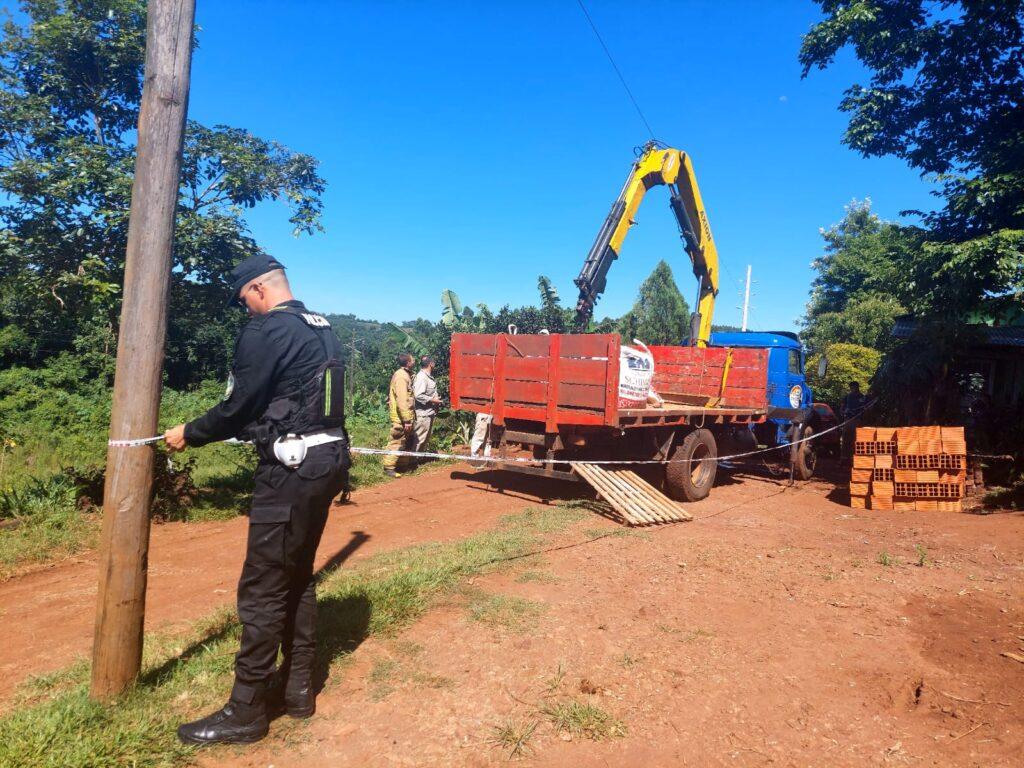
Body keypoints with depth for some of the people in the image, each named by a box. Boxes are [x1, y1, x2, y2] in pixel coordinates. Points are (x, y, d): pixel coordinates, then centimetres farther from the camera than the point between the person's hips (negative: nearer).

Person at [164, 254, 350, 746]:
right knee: (298, 577, 17)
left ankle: (245, 712, 9)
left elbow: (238, 406, -10)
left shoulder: (267, 331, -11)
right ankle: (297, 688, 27)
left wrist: (188, 435, 6)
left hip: (291, 470, -9)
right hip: (326, 460, 9)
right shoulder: (322, 330, 15)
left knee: (262, 589, -1)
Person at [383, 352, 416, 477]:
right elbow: (402, 400, -24)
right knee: (397, 442, -4)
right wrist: (407, 420, -25)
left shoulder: (405, 374, 14)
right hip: (401, 417, -10)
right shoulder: (401, 376, -18)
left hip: (407, 415, 10)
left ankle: (402, 464, 26)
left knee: (408, 440, 16)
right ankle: (389, 468, 2)